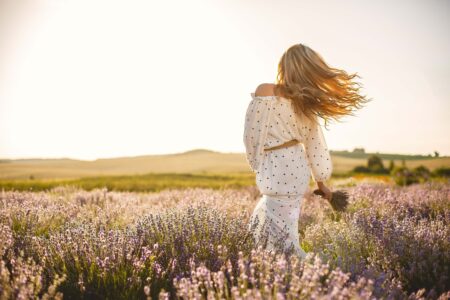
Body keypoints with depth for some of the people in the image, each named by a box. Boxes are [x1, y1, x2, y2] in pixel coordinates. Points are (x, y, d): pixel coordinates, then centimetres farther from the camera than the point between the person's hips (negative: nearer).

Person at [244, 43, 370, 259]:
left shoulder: (264, 91, -14)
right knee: (266, 212, 26)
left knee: (284, 238, 3)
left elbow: (251, 135, -11)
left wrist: (257, 165, 6)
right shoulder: (306, 103, 1)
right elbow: (315, 146, 6)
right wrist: (322, 184, 17)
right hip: (298, 169, 7)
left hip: (275, 171, -7)